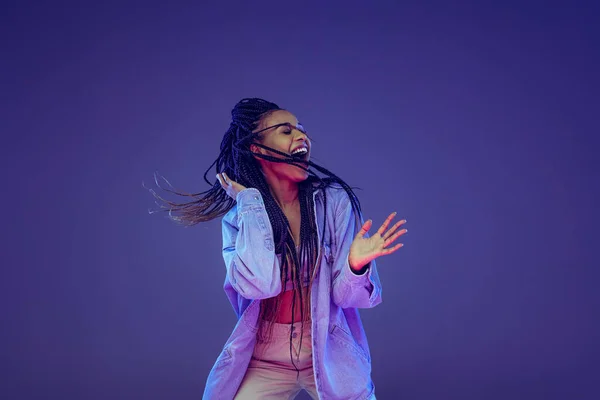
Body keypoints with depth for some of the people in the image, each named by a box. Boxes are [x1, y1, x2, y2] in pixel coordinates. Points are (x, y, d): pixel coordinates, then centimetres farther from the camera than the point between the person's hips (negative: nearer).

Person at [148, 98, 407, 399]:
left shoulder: (333, 200, -9)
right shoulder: (239, 216, -7)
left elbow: (343, 294, -9)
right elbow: (258, 284, -25)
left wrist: (355, 266, -30)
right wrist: (251, 202, -17)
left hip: (328, 354, 0)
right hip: (265, 362, 0)